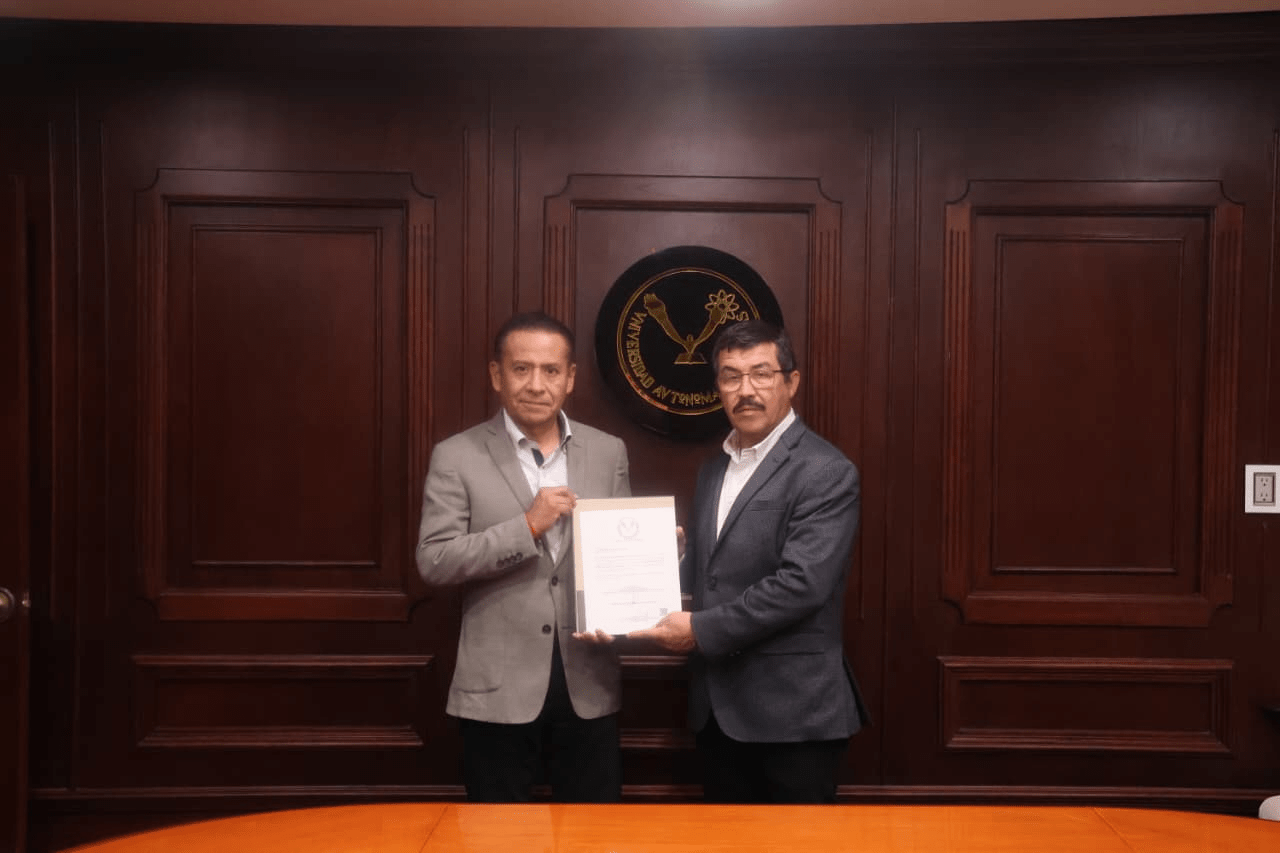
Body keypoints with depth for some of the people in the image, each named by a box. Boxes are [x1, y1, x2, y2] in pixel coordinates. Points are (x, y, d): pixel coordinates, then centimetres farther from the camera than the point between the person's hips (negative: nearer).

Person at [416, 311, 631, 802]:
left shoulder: (608, 452, 6)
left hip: (590, 686, 3)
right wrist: (528, 525, -19)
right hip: (498, 689, -2)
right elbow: (433, 562, -11)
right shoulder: (457, 457, -4)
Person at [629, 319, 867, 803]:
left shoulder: (825, 473, -12)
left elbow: (801, 584, -22)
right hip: (718, 708, 7)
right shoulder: (713, 470, 12)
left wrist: (702, 630, -18)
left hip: (793, 710, -7)